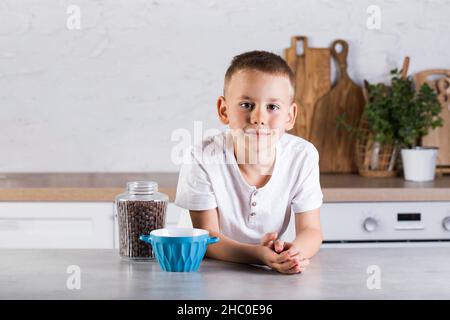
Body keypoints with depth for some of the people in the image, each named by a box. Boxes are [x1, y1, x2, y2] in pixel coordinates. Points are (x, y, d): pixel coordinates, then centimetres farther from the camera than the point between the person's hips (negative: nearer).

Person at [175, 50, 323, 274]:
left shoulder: (303, 156, -10)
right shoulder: (202, 158, -16)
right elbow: (206, 236, -15)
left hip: (285, 274, 2)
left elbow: (310, 230, -8)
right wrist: (258, 254, -33)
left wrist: (294, 252, -32)